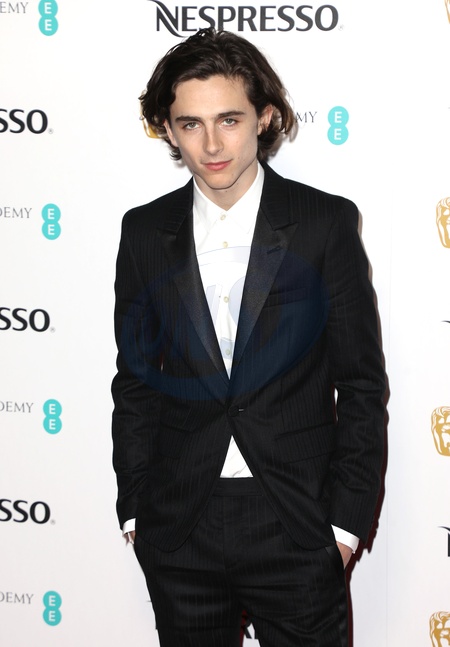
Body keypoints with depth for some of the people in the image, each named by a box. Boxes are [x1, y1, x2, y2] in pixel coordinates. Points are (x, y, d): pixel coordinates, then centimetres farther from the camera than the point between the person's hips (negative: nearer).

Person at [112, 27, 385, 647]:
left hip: (297, 528, -2)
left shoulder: (327, 223, -4)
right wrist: (134, 509, 4)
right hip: (178, 531, 2)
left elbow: (362, 384, -3)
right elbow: (135, 380, 8)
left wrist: (347, 519, -6)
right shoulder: (145, 232, 3)